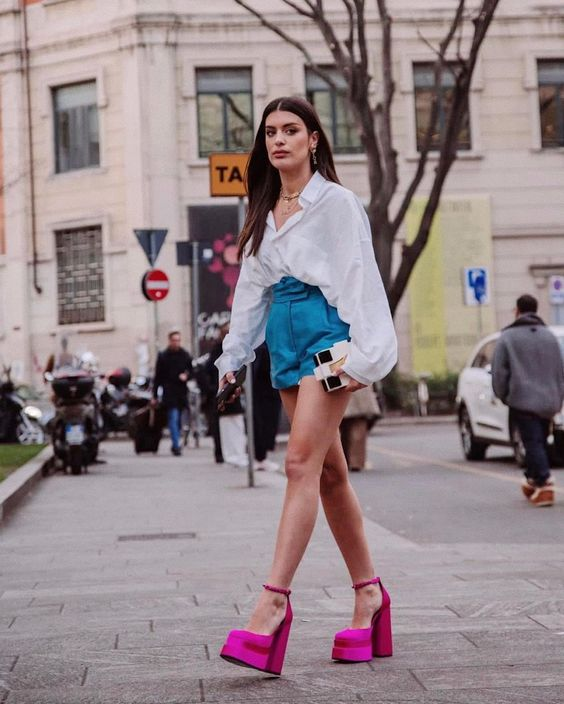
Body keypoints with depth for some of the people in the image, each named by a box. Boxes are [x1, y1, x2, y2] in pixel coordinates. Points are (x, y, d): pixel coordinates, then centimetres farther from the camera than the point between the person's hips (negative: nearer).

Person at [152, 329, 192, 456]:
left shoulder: (185, 355, 8)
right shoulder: (163, 356, 1)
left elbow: (191, 370, 17)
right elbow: (158, 377, 3)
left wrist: (186, 376, -8)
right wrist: (154, 396, 2)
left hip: (182, 392, 3)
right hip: (169, 392, -3)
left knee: (178, 420, 8)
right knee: (173, 418, -12)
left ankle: (175, 445, 21)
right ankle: (176, 445, -15)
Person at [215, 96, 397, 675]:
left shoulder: (335, 202, -2)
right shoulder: (264, 211, 17)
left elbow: (356, 276, -8)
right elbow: (252, 286, 20)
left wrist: (360, 352, -16)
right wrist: (233, 355, 19)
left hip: (325, 329, -7)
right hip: (285, 336, 7)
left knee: (302, 463, -17)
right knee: (329, 471, 8)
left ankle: (274, 600, -24)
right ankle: (368, 591, 15)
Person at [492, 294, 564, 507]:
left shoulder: (507, 338, -3)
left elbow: (499, 372, -5)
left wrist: (503, 395, 9)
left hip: (522, 401, -5)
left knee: (533, 443, -8)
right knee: (540, 443, 16)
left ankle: (544, 484, -19)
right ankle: (533, 481, 25)